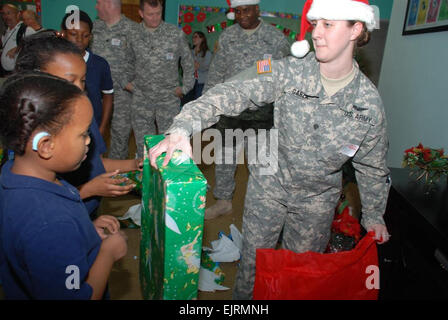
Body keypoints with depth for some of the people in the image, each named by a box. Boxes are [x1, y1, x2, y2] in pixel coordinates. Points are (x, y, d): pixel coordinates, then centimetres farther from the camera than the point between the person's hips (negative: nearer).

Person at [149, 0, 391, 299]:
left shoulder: (369, 101, -14)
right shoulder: (290, 71, -17)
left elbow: (372, 165, 0)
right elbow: (233, 93, -29)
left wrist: (374, 216, 8)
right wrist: (183, 128, -44)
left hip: (317, 199, 1)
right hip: (269, 183, 0)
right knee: (253, 258, 14)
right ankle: (243, 297, 43)